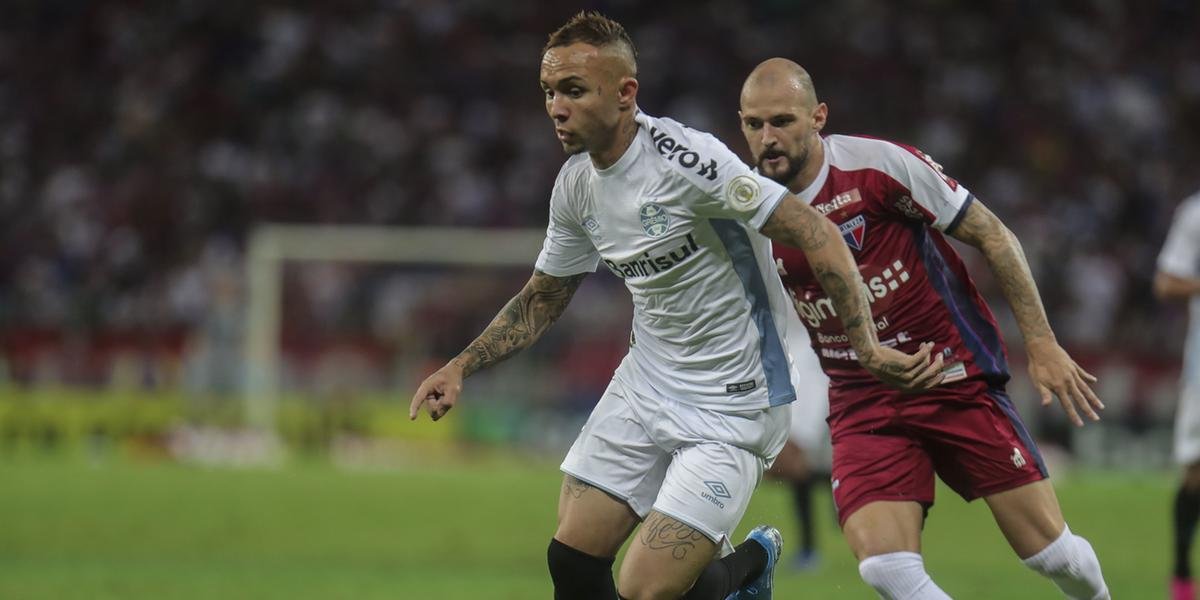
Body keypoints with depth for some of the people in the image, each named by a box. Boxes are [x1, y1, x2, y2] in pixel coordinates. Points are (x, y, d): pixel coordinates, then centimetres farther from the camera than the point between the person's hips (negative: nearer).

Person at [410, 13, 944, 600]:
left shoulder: (685, 158, -23)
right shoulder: (575, 183, 2)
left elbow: (816, 234, -24)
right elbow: (541, 299, 18)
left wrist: (868, 348, -31)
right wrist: (461, 366, 6)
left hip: (730, 407, -7)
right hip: (643, 390, 7)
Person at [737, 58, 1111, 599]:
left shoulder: (879, 165, -13)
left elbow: (991, 235, -5)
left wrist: (1041, 342, -7)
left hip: (956, 377, -2)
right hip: (861, 407, 3)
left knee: (1050, 550, -2)